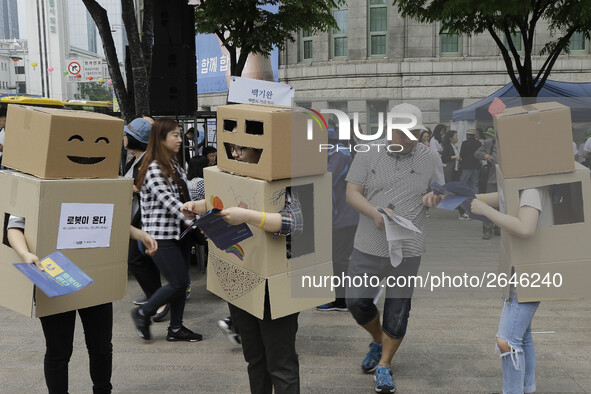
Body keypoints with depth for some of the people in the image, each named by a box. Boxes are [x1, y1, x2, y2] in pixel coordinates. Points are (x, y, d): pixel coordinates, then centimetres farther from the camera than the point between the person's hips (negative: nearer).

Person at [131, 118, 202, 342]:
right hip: (161, 234, -9)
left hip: (178, 232, 9)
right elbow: (169, 202, -22)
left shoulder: (175, 164, 12)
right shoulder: (153, 169, -16)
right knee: (179, 282, -5)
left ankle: (176, 328, 22)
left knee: (182, 282, 10)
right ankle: (143, 313, 15)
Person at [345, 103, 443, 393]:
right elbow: (352, 193, -3)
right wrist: (375, 213, -21)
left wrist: (433, 197, -11)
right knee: (357, 301, 6)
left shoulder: (430, 158, 3)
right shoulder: (368, 154, 0)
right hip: (368, 247, 1)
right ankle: (378, 341, 36)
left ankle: (384, 366, 24)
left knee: (397, 311, 5)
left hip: (407, 250, 0)